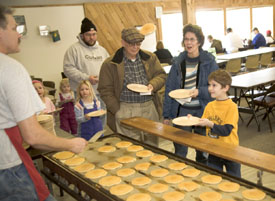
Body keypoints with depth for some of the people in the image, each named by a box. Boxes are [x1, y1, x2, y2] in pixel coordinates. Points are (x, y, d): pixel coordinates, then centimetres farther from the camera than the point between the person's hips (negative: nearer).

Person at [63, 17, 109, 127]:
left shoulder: (102, 50, 15)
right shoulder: (74, 49, -3)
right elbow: (68, 68, -10)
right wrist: (86, 78, -17)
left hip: (101, 93, 6)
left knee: (102, 121, 14)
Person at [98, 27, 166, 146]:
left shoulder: (150, 58, 10)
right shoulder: (110, 64, -1)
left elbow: (161, 75, 15)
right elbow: (105, 90, 0)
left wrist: (152, 85, -8)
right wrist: (118, 111, -6)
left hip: (149, 107, 4)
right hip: (126, 110, -3)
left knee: (152, 143, 11)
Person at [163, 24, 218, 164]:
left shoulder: (209, 61, -4)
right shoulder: (179, 62, 2)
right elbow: (169, 88, 4)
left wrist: (199, 91, -24)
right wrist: (166, 115, 3)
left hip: (203, 112, -1)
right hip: (182, 111, 1)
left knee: (203, 151, 14)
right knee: (179, 152, 7)